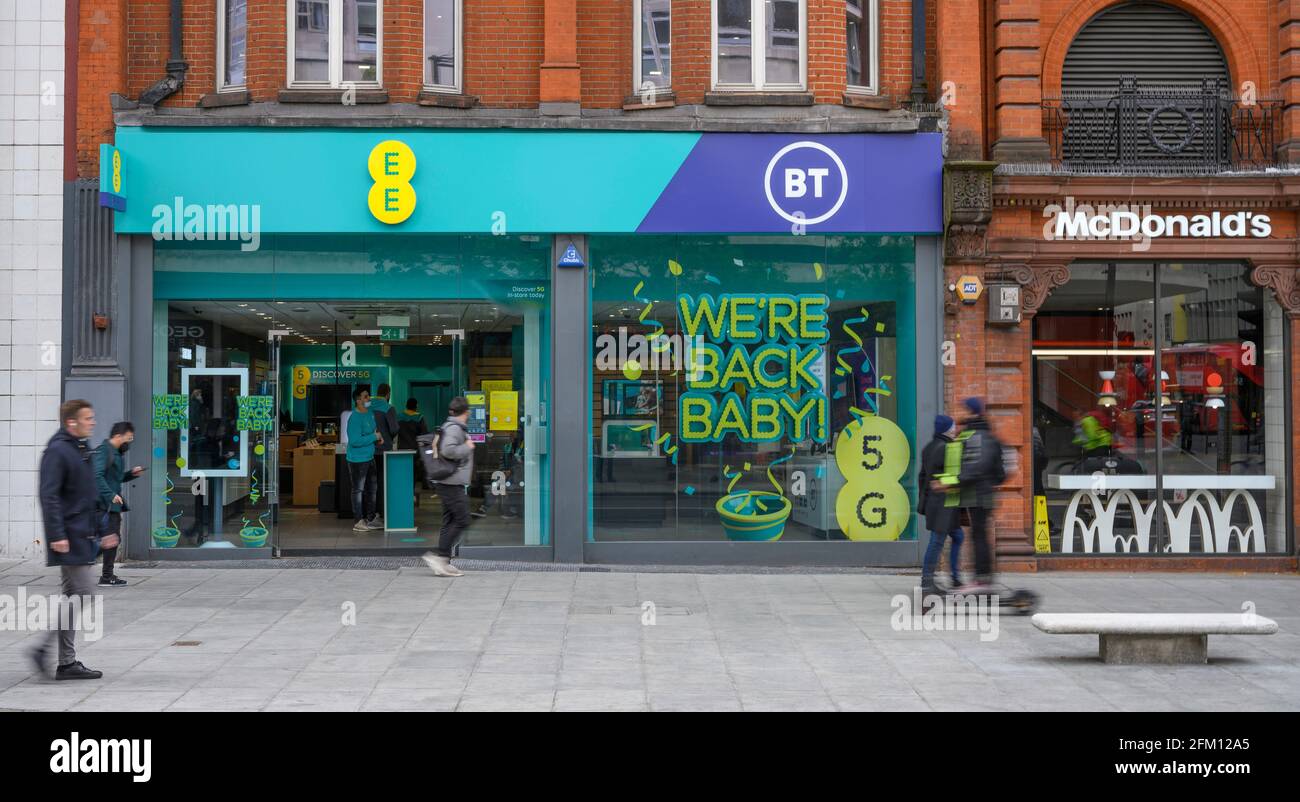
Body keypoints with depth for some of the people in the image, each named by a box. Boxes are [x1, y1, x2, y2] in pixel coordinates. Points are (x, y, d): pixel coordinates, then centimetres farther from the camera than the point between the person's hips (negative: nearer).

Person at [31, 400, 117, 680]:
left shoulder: (83, 449, 17)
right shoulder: (57, 450, -12)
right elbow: (49, 496, -19)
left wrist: (99, 532, 23)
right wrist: (57, 535, -24)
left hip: (85, 537, 10)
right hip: (70, 538, -10)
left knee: (74, 597, 11)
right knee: (82, 594, -10)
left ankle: (67, 662, 16)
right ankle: (66, 662, -2)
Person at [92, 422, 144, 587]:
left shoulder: (117, 453, 18)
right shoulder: (103, 451, -13)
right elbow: (97, 476, -22)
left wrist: (131, 474, 9)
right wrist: (111, 495, -26)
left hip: (114, 504, 10)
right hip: (104, 504, -10)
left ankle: (108, 575, 18)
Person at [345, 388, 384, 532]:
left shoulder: (370, 414, 7)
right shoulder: (355, 419, -20)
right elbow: (355, 441, -27)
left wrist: (379, 436, 6)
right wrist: (374, 437, -20)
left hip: (370, 458, 9)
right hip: (357, 460, -9)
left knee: (371, 489, 17)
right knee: (358, 490, 0)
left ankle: (371, 519, 28)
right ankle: (359, 522, 7)